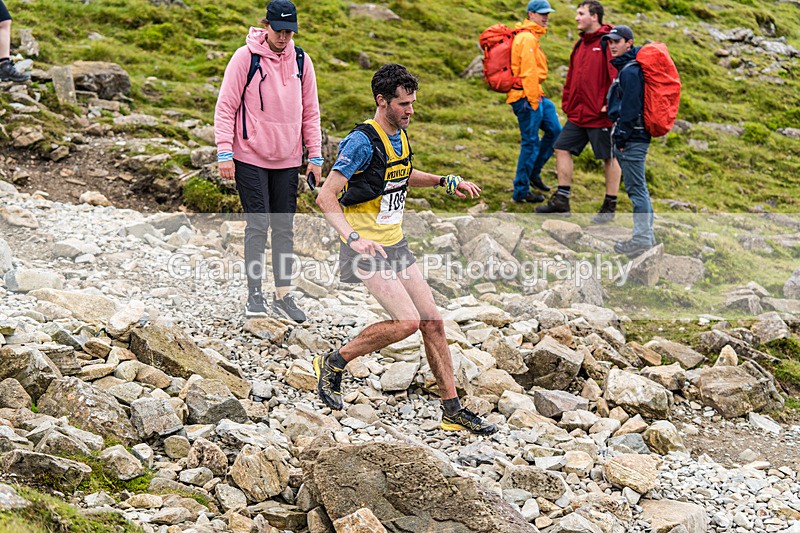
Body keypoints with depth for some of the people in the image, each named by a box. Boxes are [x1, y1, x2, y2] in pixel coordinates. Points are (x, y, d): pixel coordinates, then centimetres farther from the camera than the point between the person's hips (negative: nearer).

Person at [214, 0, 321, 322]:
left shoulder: (301, 61, 5)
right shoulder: (245, 58, -8)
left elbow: (310, 111, 12)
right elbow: (226, 107, -6)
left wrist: (315, 156, 8)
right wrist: (225, 153, -12)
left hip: (287, 160, 4)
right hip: (250, 158, -4)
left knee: (284, 228, 7)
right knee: (258, 225, -6)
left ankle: (283, 295, 15)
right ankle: (254, 295, 2)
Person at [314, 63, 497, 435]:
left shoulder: (400, 134, 8)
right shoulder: (363, 141, -19)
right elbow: (325, 196, -22)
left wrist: (444, 181, 15)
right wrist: (353, 238, -34)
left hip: (394, 243, 8)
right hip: (366, 247, -8)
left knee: (432, 321, 4)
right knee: (407, 321, -19)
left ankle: (453, 411, 12)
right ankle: (333, 363, 1)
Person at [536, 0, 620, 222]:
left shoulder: (608, 42, -13)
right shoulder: (581, 44, 14)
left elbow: (617, 76, -18)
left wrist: (611, 104, -19)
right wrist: (567, 102, 15)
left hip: (600, 115, -9)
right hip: (577, 113, 9)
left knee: (610, 158, 3)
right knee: (562, 148, 8)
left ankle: (610, 207, 11)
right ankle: (561, 200, 17)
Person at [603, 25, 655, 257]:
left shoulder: (630, 71, -15)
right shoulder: (626, 67, 17)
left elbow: (630, 108, -20)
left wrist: (621, 136, -16)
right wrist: (619, 135, 21)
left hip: (632, 138, -11)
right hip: (633, 136, 11)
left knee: (636, 188, -7)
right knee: (638, 187, 15)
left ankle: (642, 240, -5)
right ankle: (647, 235, 23)